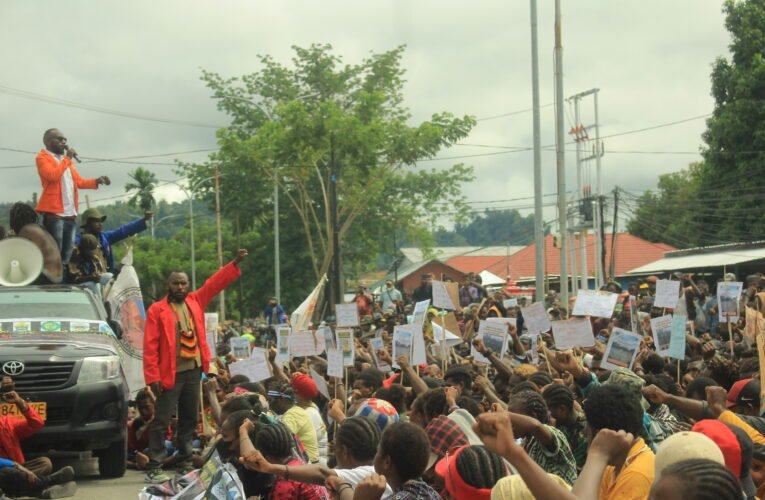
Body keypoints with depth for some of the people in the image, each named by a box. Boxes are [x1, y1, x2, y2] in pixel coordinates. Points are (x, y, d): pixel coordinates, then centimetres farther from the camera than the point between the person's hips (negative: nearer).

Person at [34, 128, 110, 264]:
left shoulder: (66, 159, 23)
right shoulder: (42, 157, -1)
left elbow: (79, 181, 22)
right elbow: (52, 175, -19)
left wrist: (98, 181, 7)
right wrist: (67, 158, -10)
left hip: (71, 214, 8)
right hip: (54, 213, -8)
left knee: (68, 253, 10)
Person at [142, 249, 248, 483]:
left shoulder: (195, 301, 10)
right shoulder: (157, 310, -6)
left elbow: (215, 283, 12)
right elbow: (150, 346, -9)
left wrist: (235, 263, 2)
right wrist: (153, 377, -15)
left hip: (194, 371, 6)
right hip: (170, 374, -6)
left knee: (190, 419, 13)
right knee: (161, 421, -5)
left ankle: (185, 463, 23)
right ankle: (154, 468, -4)